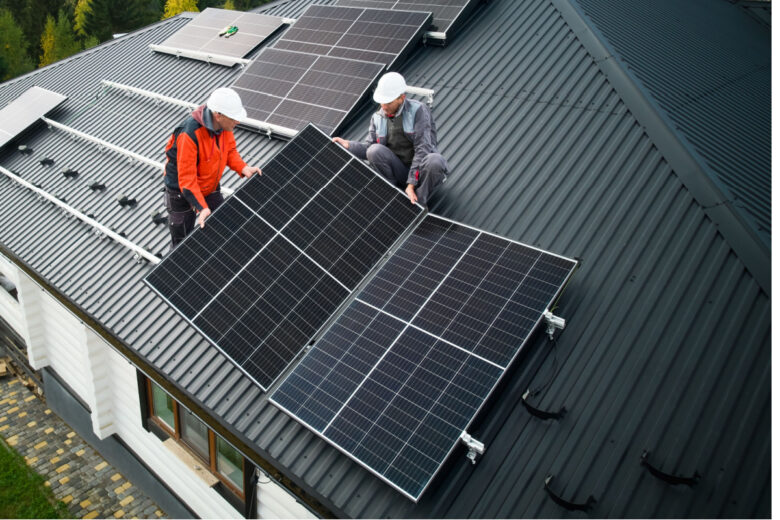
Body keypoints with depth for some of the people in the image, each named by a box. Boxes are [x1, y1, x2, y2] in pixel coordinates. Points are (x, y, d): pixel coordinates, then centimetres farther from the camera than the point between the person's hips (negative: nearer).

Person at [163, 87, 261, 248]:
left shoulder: (224, 124, -15)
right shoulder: (189, 135, -36)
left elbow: (230, 150, 4)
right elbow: (186, 178, -33)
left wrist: (243, 168, -14)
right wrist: (202, 208, -39)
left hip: (210, 187, 6)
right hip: (182, 191, -6)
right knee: (182, 243, 8)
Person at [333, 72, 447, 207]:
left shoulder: (418, 110, -13)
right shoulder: (378, 118, 4)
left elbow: (422, 148, -20)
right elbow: (369, 147, -1)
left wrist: (411, 184, -28)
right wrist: (348, 145, -21)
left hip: (420, 170, -3)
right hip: (399, 170, 3)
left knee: (434, 161, -38)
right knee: (375, 150, -24)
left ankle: (419, 203, -14)